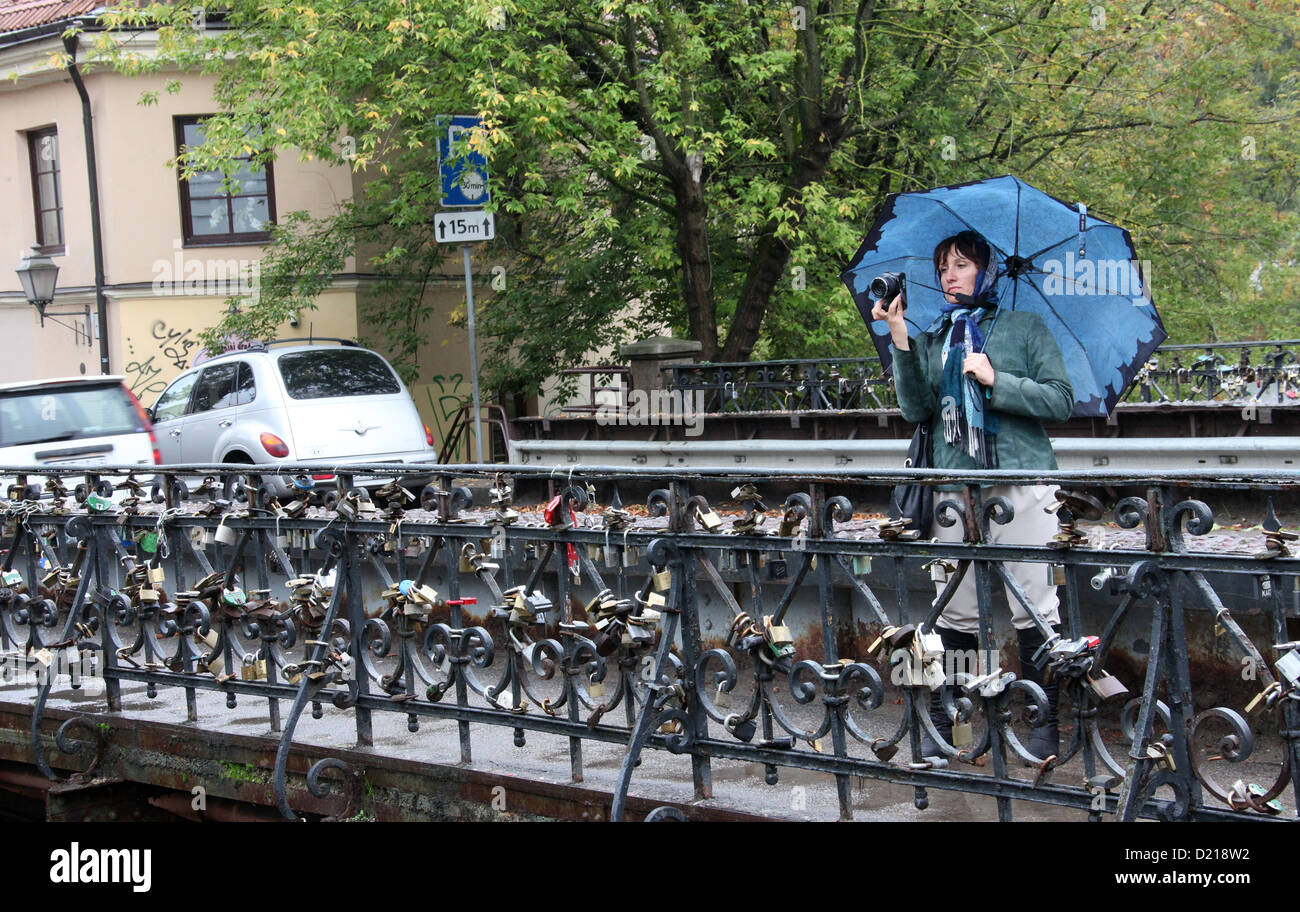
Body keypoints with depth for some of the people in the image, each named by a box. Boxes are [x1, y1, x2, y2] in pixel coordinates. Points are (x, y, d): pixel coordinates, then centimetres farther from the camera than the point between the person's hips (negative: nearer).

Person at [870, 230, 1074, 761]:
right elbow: (916, 410, 3)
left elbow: (1061, 400, 2)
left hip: (1023, 485, -2)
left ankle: (1045, 722, 6)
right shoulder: (933, 340, 17)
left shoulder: (1026, 328, 9)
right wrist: (901, 343, -6)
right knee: (955, 613, 2)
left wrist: (997, 381, -9)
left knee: (1035, 610, -3)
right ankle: (941, 722, 10)